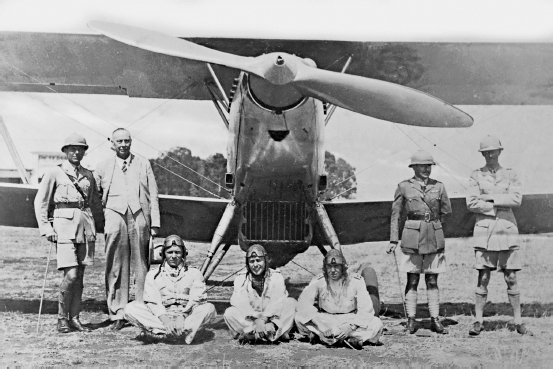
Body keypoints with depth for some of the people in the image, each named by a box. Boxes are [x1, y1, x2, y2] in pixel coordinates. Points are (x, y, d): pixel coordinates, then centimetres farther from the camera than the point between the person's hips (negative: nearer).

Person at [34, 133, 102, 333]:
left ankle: (74, 318, 14)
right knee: (71, 275, -13)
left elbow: (95, 202, 24)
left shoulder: (88, 175, 15)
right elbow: (40, 202, 3)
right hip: (65, 225, -4)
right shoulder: (54, 172, 3)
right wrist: (46, 227, -6)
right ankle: (62, 318, 3)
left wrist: (92, 223, 13)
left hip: (86, 226, 5)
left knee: (80, 276, 5)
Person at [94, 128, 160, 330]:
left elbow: (153, 195, 11)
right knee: (115, 267, -1)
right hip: (115, 216, 0)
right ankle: (117, 315, 6)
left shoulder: (143, 164, 14)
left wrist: (154, 223, 4)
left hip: (140, 216, 0)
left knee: (142, 266, 1)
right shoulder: (103, 167, 13)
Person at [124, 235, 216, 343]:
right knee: (130, 309, -23)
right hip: (160, 318, 1)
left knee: (209, 308, -27)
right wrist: (164, 318, -19)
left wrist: (183, 315, -18)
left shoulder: (194, 273, 11)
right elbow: (152, 301, -1)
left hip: (185, 318, -1)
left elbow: (196, 299, -1)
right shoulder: (153, 274, 12)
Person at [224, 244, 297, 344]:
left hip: (272, 320, 0)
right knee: (229, 313, -27)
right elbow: (240, 303, -16)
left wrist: (263, 319, -31)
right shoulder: (241, 279, 0)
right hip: (249, 321, 0)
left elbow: (278, 301, -16)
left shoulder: (276, 277, -1)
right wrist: (256, 320, -32)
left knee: (291, 303, -23)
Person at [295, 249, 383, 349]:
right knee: (299, 317, -27)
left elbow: (366, 310, -14)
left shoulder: (356, 280, -9)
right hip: (325, 321, 1)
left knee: (377, 324, -27)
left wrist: (351, 326, -29)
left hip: (350, 321, 0)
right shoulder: (319, 281, -7)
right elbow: (303, 302, -19)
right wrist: (319, 323, -33)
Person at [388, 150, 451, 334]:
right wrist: (393, 240, 2)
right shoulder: (404, 187, 2)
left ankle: (435, 320, 11)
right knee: (412, 280, 0)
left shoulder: (438, 186, 8)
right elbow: (396, 215, 5)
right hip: (412, 236, -2)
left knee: (432, 280, 5)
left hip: (435, 237, 2)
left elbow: (446, 212, 15)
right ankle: (411, 320, 7)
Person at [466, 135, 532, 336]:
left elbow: (516, 199, -8)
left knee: (511, 278, 4)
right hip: (484, 230, -1)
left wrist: (489, 198, -10)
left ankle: (518, 322, 13)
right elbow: (471, 203, -7)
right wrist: (502, 205, -9)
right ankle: (478, 321, 5)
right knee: (483, 277, -2)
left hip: (507, 230, 1)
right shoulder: (476, 175, 5)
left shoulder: (511, 175, 8)